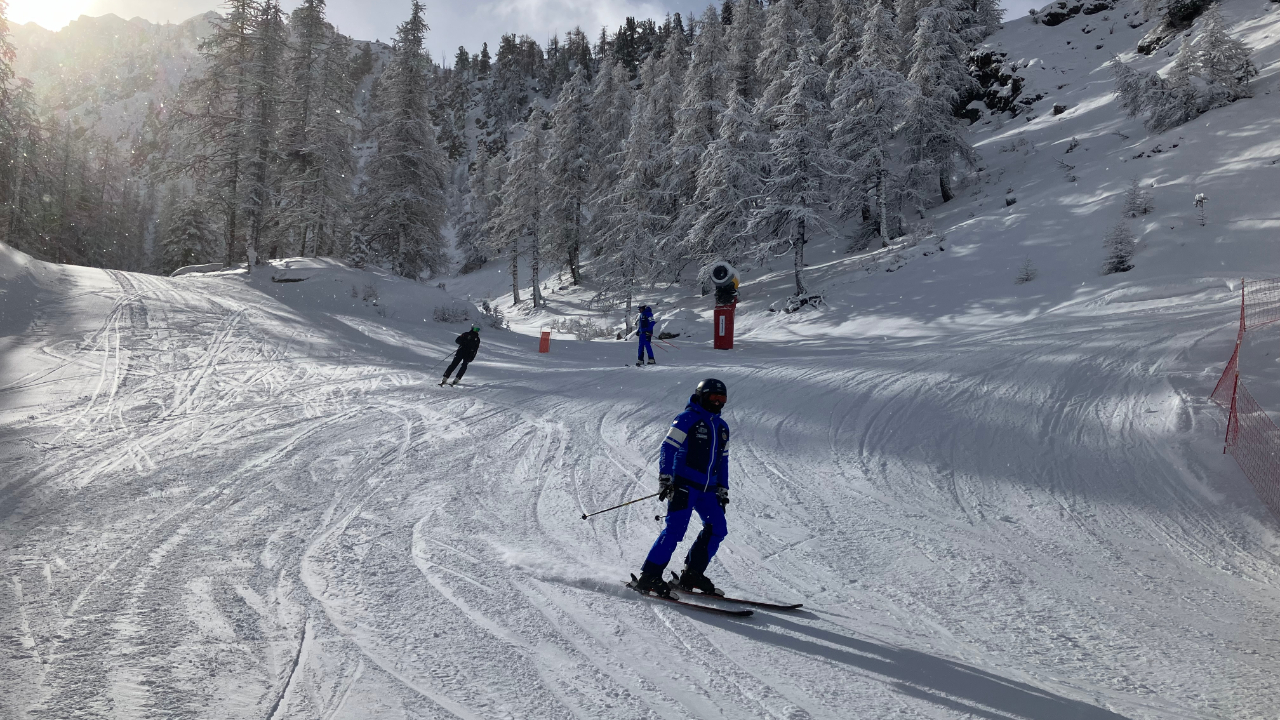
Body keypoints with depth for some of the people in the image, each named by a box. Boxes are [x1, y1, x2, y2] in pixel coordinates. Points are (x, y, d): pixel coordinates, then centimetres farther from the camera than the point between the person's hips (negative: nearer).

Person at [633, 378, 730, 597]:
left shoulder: (722, 427, 19)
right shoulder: (687, 419, -4)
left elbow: (722, 460, 25)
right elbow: (668, 448, -10)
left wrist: (722, 490, 21)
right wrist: (665, 478, -18)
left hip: (707, 489, 8)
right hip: (684, 485, -8)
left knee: (717, 528, 0)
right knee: (675, 529, -15)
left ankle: (692, 574, 8)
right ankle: (649, 577, -10)